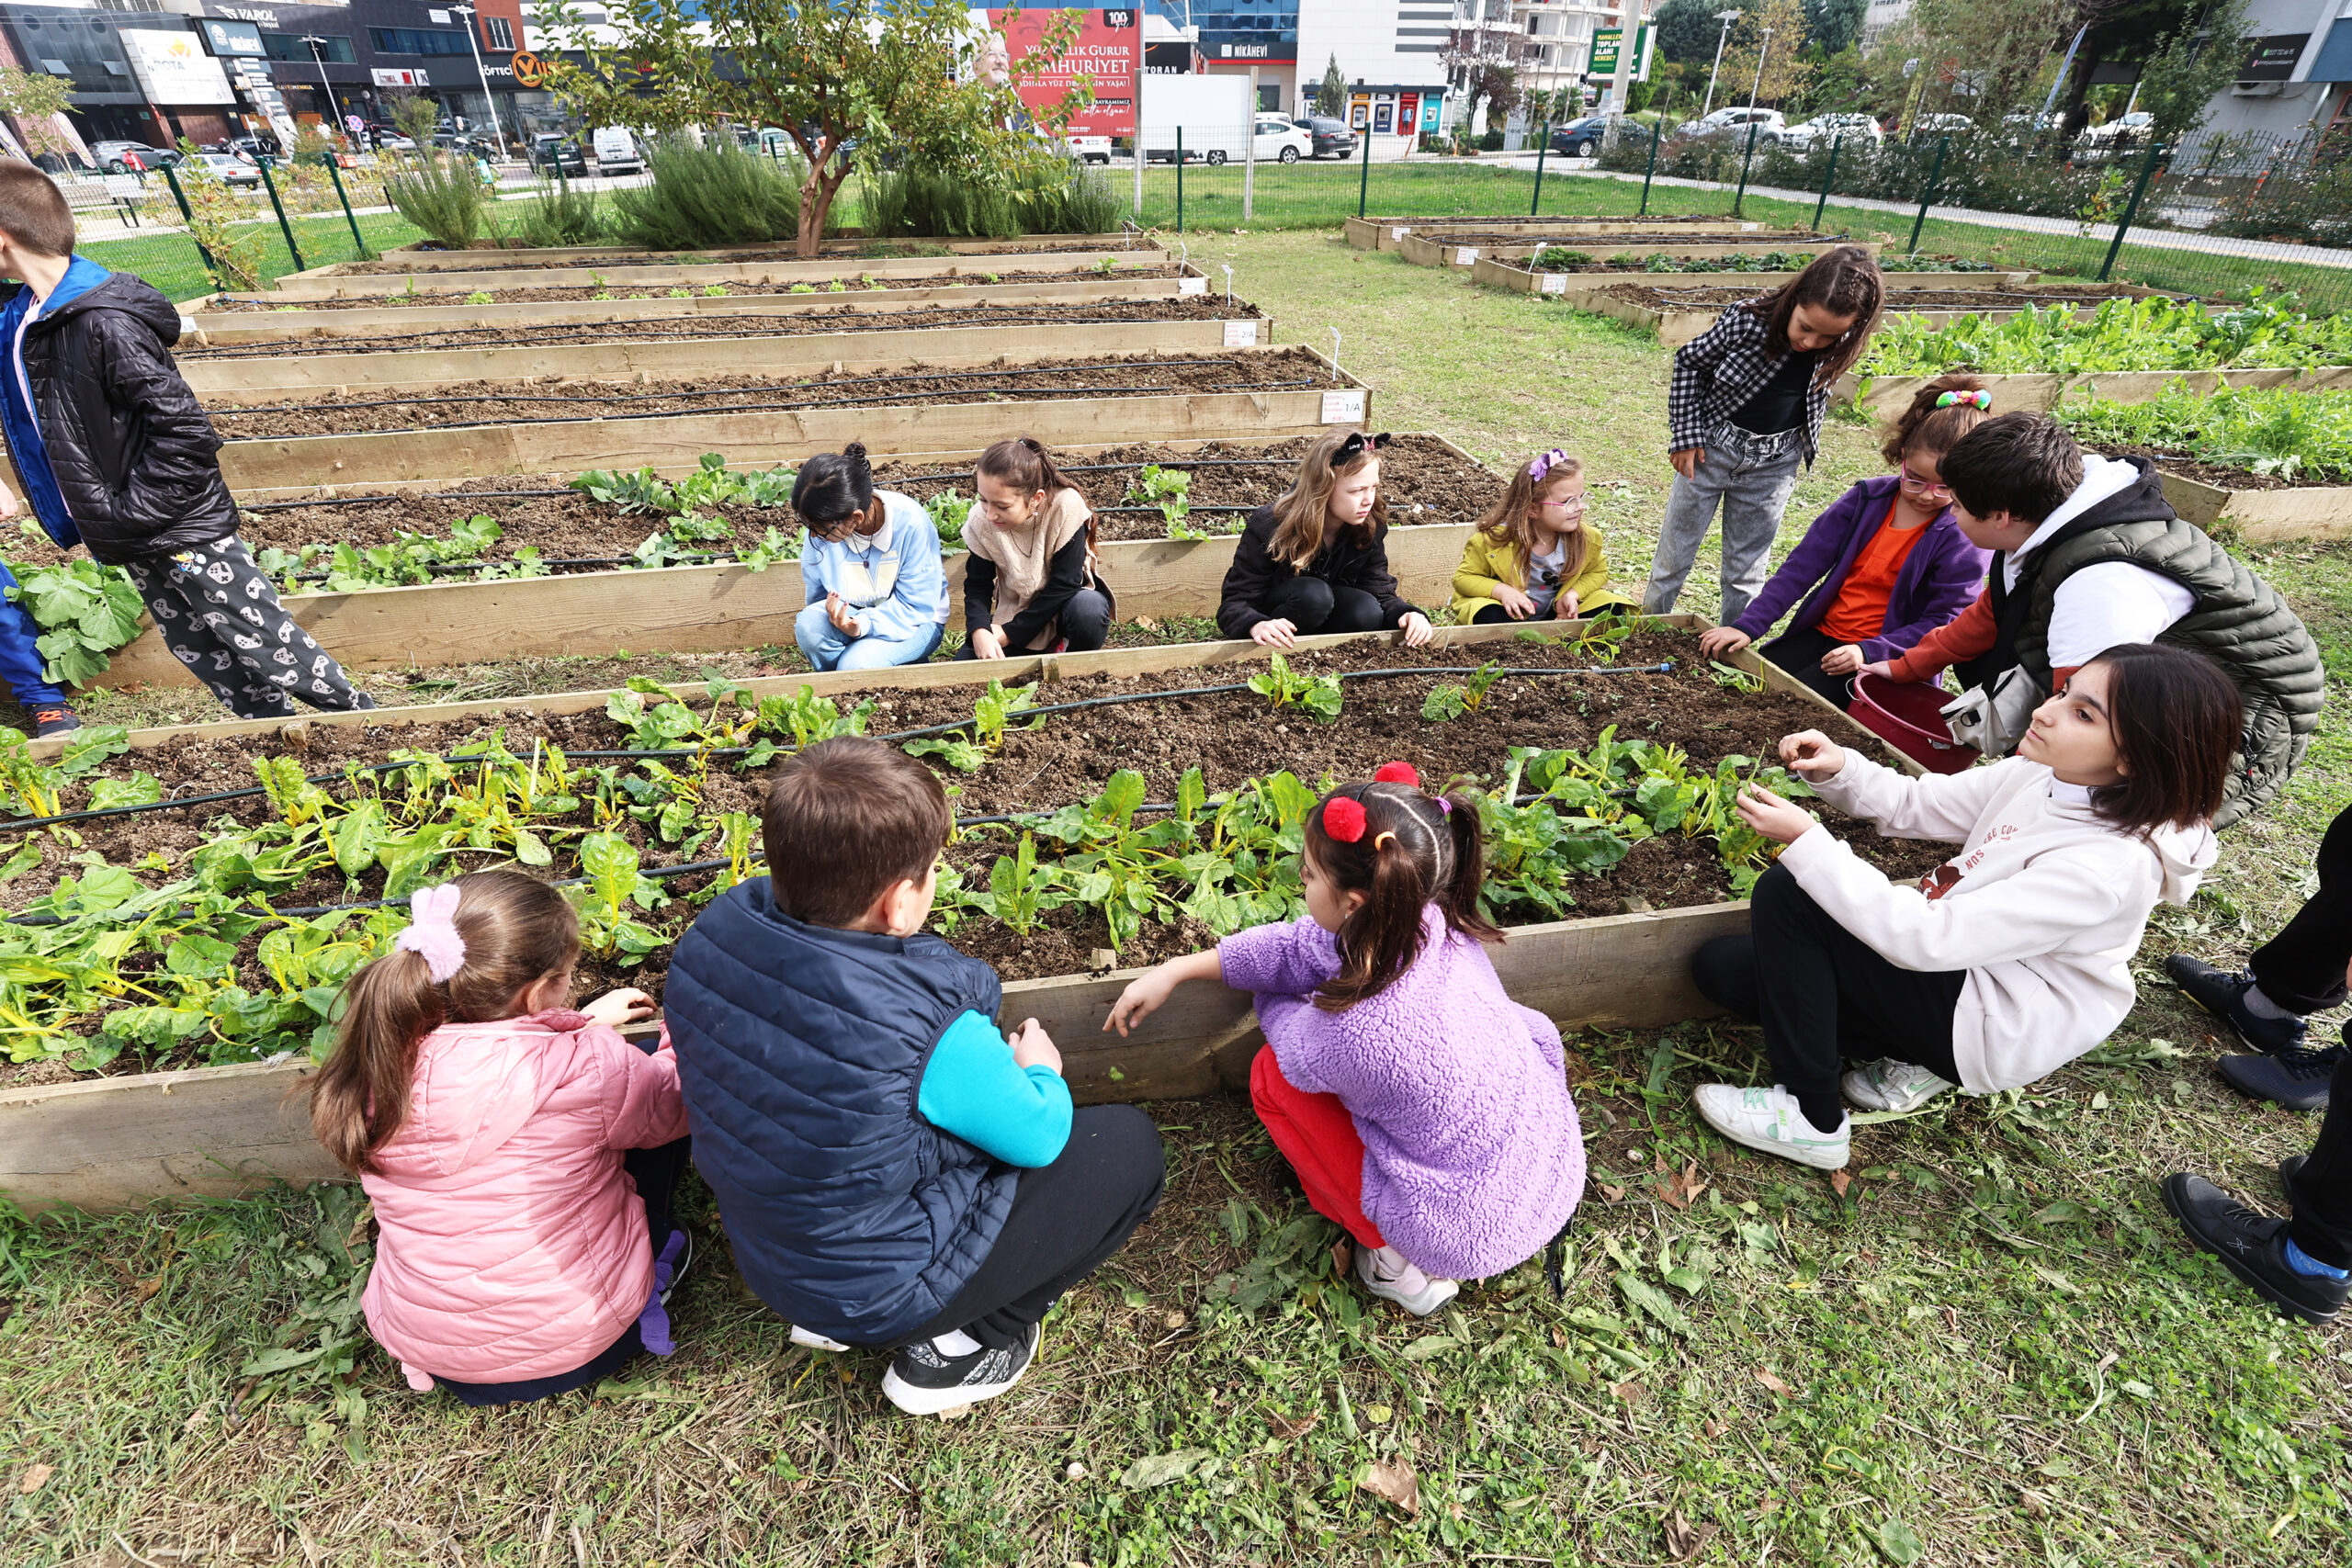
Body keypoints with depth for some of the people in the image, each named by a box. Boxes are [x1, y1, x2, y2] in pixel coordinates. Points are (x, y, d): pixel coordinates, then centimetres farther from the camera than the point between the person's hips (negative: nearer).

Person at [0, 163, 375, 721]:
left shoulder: (105, 323, -20)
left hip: (181, 529, -9)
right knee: (194, 648, 15)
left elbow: (184, 431, -23)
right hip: (127, 541, 9)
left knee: (262, 639, -3)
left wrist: (131, 512, -19)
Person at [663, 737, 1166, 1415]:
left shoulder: (715, 931, -16)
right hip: (885, 1291, -6)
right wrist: (1041, 1071, 6)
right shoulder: (929, 1030, -35)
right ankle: (955, 1345, 6)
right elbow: (1037, 1138, -17)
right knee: (1129, 1144, 2)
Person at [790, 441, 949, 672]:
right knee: (808, 624, -28)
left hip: (914, 620, -4)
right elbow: (817, 593, 6)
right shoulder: (820, 529, -14)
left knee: (857, 665, -31)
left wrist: (862, 624, -35)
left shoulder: (910, 523, -26)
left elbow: (916, 606, -23)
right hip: (852, 612, 4)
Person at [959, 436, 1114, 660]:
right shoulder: (980, 522, -16)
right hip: (1015, 611, 3)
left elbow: (1065, 583, -24)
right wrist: (979, 631, -30)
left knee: (1089, 610, -39)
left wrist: (1010, 632, -24)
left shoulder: (1066, 507, -27)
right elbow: (978, 584, -7)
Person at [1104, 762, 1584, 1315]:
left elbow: (1296, 1046, -8)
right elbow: (1300, 946, -2)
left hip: (1475, 1241, -6)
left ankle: (1397, 1261, 10)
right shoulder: (1435, 925, -15)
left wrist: (1270, 1002, 13)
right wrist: (1173, 972, 2)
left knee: (1272, 1075, 0)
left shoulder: (1355, 1030, -34)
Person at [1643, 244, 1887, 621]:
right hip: (1712, 448, -2)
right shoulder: (1748, 320, -23)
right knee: (1675, 551, 10)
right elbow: (1690, 363, -9)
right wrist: (1686, 437, -9)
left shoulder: (1839, 348, -12)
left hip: (1774, 466, 2)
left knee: (1746, 567, 11)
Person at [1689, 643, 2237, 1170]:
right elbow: (1914, 805, 6)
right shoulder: (2041, 773, -6)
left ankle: (1814, 1122, -11)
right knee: (1722, 967, -3)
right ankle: (1910, 1058, 8)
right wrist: (1839, 769, -16)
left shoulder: (2110, 866, -28)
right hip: (1957, 963, 8)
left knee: (1785, 894, -23)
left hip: (1985, 1027, -7)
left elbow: (1928, 939, -32)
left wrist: (1807, 842, -34)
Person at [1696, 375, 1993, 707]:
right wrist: (1747, 626, -9)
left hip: (1881, 658, -4)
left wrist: (1867, 651, -24)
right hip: (1820, 632, 5)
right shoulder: (1868, 498, 1)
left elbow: (1941, 624, -9)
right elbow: (1803, 565, -1)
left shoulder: (1966, 538, -9)